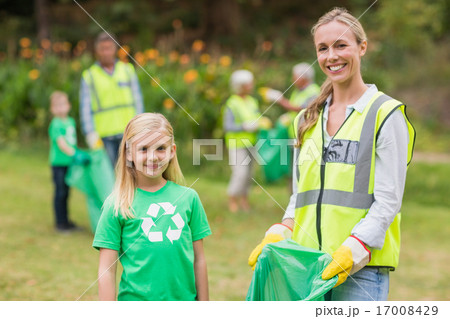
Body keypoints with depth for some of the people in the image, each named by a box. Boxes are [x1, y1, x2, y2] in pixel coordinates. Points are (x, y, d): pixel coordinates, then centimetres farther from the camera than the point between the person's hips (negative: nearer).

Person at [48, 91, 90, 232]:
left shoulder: (71, 121, 11)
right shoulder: (55, 124, -13)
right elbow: (61, 143, -22)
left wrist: (77, 154, 18)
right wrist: (75, 154, -29)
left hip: (70, 163, 7)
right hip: (58, 163, -7)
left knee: (66, 192, 14)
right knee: (60, 192, -3)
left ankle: (66, 221, 22)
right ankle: (59, 222, 4)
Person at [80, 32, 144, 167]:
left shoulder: (128, 70, 11)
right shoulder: (89, 76, 7)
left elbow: (138, 101, 10)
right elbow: (85, 109, 2)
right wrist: (91, 134, -9)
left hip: (128, 132, 1)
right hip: (104, 136, -1)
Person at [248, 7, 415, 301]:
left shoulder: (386, 114, -2)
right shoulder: (309, 120, 17)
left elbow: (388, 200, -7)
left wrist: (352, 250, -17)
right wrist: (279, 236, 4)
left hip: (362, 268, -5)